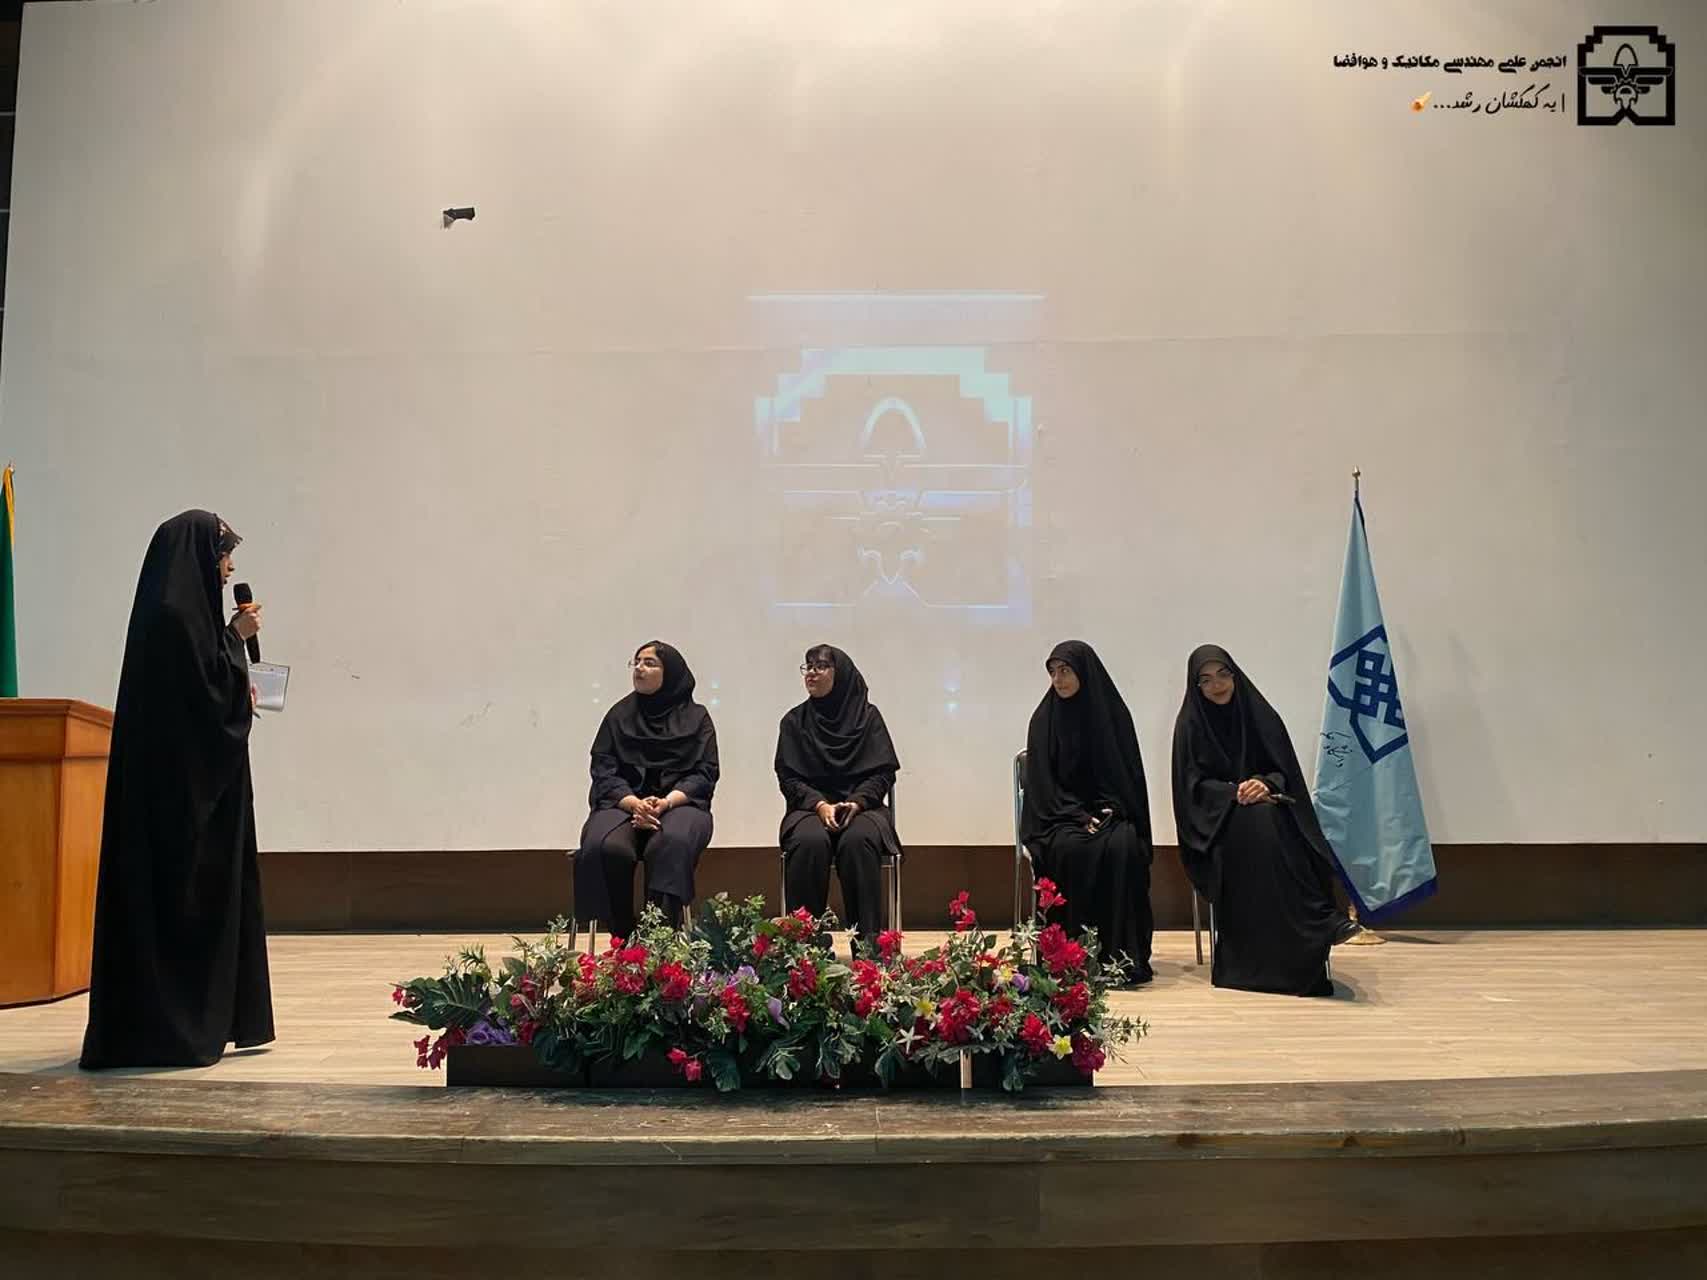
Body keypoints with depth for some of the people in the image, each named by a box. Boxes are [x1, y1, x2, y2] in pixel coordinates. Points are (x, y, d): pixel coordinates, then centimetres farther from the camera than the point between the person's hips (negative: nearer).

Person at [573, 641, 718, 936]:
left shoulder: (696, 717, 11)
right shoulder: (619, 715, 15)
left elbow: (705, 773, 2)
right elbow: (603, 771, 5)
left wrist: (666, 802, -16)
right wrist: (634, 803, -15)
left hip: (679, 803, -1)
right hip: (624, 802, 2)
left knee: (672, 843, -37)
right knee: (606, 847, -33)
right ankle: (623, 940, -23)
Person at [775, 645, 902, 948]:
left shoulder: (868, 716, 8)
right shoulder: (794, 721, 12)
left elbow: (884, 772, 3)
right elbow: (787, 777, 4)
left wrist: (856, 802, -16)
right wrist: (820, 804, -14)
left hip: (861, 806, -1)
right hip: (811, 807, 1)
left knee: (858, 840, -36)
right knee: (810, 841, -35)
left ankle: (868, 944, -32)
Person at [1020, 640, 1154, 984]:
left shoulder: (1114, 714, 4)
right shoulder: (1045, 719, 3)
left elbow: (1128, 773, 6)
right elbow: (1043, 780, -2)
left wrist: (1111, 809, -12)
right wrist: (1078, 815, -15)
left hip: (1109, 812, 0)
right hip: (1061, 816, 0)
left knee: (1123, 848, -33)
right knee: (1071, 849, -34)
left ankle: (1121, 956, -27)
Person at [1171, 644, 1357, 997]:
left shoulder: (1260, 715, 7)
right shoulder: (1190, 725, 2)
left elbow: (1286, 772, 4)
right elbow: (1194, 785, -3)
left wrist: (1265, 783, -19)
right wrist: (1235, 792, -20)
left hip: (1266, 804, 2)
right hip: (1217, 815, -2)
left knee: (1270, 820, -35)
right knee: (1255, 822, -36)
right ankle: (1321, 920, -39)